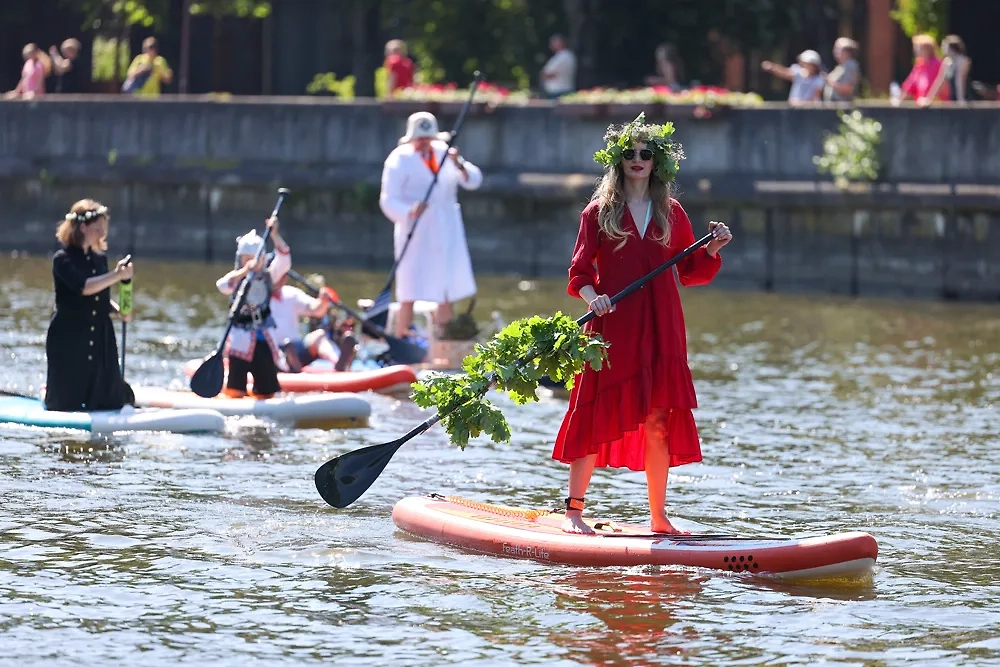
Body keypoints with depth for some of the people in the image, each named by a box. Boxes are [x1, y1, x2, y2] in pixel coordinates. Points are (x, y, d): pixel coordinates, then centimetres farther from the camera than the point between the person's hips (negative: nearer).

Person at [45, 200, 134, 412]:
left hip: (100, 337, 6)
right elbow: (84, 287, -26)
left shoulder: (100, 258, 9)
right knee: (65, 403, 2)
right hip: (69, 338, -6)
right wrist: (116, 275, -30)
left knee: (110, 400, 3)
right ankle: (47, 393, 35)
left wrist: (117, 309, -1)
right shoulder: (63, 259, -11)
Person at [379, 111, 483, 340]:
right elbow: (388, 201, -13)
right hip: (415, 234, -5)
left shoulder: (444, 154, 8)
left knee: (448, 292, 9)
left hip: (446, 232, 5)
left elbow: (474, 181, 5)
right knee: (410, 295, -11)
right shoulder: (400, 160, -7)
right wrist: (410, 211, -33)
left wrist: (460, 165, -16)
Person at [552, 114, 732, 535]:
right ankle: (573, 510, 6)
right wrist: (591, 297, -19)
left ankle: (658, 516, 8)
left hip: (660, 328, 2)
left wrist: (713, 250, -3)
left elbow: (690, 272, 14)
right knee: (597, 418, -2)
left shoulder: (671, 213, 11)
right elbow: (580, 271, 0)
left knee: (659, 422, 1)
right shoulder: (599, 212, 4)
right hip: (611, 327, -2)